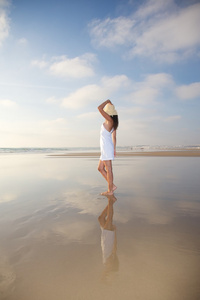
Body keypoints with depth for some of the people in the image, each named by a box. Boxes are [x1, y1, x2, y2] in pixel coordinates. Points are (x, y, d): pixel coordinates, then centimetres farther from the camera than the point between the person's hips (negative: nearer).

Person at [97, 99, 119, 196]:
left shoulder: (109, 120, -12)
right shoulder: (113, 123, 14)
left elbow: (99, 108, -19)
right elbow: (114, 137, 18)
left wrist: (107, 101, -4)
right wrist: (114, 149, 22)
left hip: (106, 147, -9)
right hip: (106, 148, 9)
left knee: (108, 169, -2)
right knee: (100, 168, 14)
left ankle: (110, 190, 7)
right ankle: (112, 185, 17)